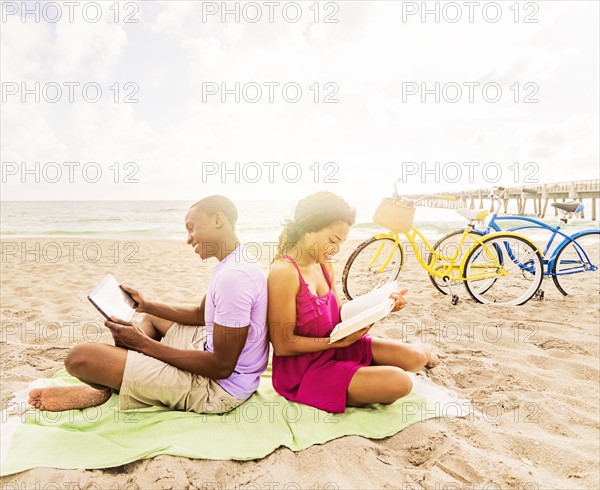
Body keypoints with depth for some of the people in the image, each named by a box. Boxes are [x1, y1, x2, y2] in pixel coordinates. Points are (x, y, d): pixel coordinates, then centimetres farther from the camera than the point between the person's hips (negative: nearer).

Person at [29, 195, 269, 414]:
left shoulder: (233, 276, -27)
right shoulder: (232, 264, 7)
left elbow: (222, 367, -24)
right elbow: (201, 314, 20)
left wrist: (144, 343, -19)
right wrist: (146, 304, 11)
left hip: (218, 387, -10)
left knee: (79, 357, -18)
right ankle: (102, 387, 13)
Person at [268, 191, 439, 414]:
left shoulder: (325, 266, 1)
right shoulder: (284, 272, -25)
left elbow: (338, 315, 6)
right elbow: (283, 345, -22)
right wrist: (337, 341, -22)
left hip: (332, 349, 7)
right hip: (302, 371, -7)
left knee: (413, 357, -3)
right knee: (398, 382, -21)